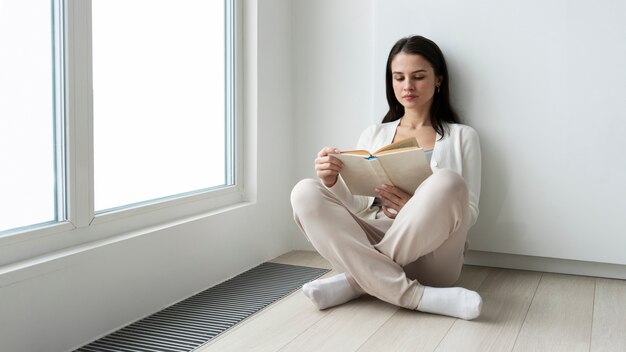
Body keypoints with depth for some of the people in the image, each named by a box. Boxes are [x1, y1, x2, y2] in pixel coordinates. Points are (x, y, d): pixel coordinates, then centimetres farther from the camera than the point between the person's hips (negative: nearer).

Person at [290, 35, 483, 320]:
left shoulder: (461, 137, 12)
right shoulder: (373, 135, 18)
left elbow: (469, 213, 4)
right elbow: (357, 205, 8)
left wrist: (416, 208, -16)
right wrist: (332, 182, -16)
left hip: (429, 255, -2)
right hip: (370, 245, 3)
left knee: (447, 182, -31)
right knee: (305, 193, -21)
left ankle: (357, 279, -21)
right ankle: (412, 295, -30)